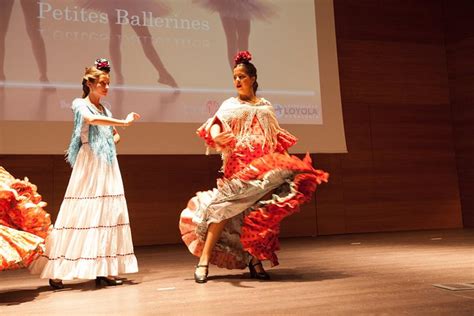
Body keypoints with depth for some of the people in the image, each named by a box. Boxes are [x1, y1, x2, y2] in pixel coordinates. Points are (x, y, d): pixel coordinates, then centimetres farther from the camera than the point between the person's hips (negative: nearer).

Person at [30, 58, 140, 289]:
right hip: (88, 165, -6)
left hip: (108, 166, 7)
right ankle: (56, 271, 1)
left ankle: (104, 270, 5)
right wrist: (124, 121, -23)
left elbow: (114, 135, 30)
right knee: (80, 214, -9)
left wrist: (113, 140, 7)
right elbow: (92, 119, -23)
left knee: (108, 214, 1)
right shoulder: (80, 104, 0)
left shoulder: (105, 109, 18)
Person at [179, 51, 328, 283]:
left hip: (265, 164, 3)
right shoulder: (230, 105, 13)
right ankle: (204, 260, -10)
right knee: (226, 207, -15)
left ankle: (255, 260, 5)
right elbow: (215, 124, -8)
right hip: (239, 165, -3)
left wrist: (288, 160, 11)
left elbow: (278, 139, 23)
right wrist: (216, 135, -31)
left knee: (262, 214, -8)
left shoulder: (266, 106, 22)